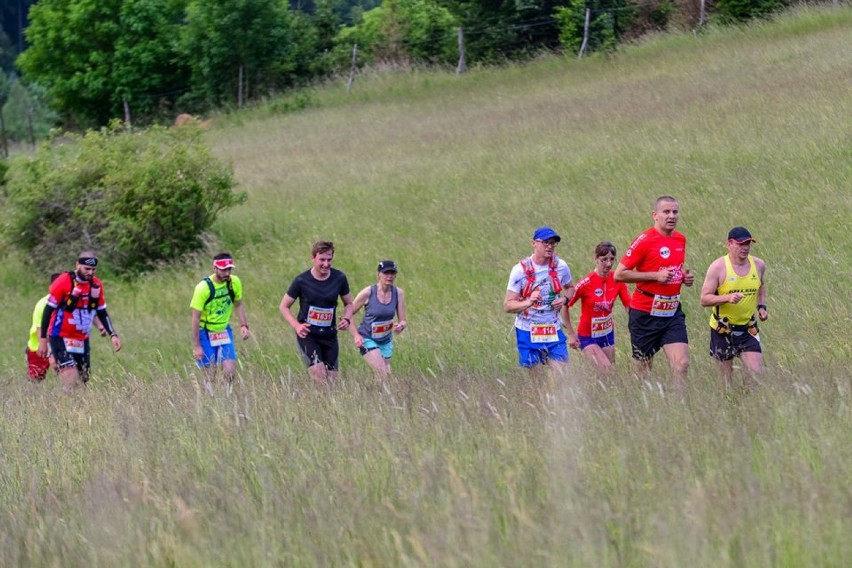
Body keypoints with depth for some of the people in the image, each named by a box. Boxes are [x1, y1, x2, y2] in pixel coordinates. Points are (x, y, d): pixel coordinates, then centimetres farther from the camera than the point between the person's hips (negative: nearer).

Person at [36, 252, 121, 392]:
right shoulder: (64, 282, -14)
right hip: (61, 338, -6)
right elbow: (48, 310, -9)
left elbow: (102, 313, 14)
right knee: (71, 382, -21)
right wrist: (43, 340, -10)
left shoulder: (97, 285, 2)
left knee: (83, 381, 5)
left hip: (82, 340, 6)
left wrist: (113, 335, 2)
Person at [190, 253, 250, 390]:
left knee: (230, 371, -6)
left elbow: (238, 304, 11)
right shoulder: (203, 287, -22)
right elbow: (195, 317, -18)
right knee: (211, 374, -4)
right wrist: (196, 346, -18)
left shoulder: (235, 282, -8)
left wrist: (244, 325, -2)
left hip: (224, 331, 4)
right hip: (206, 333, -4)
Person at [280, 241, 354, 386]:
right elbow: (284, 306, 2)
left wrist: (347, 319, -7)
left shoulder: (339, 278, 0)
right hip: (307, 334, -4)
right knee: (319, 374, -23)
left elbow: (349, 303, 15)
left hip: (330, 335, 4)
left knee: (331, 378, 5)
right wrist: (296, 325, -14)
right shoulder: (301, 281, -8)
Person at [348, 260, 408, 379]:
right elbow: (348, 314, -9)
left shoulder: (398, 293, -6)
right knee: (382, 374, -23)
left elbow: (402, 320, -2)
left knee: (387, 375, 8)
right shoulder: (368, 293, -17)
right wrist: (356, 335, -17)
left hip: (386, 341, 5)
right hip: (367, 339, -5)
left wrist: (401, 326, -26)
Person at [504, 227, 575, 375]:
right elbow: (508, 305, -12)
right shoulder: (520, 270, -12)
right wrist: (529, 302, -31)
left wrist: (564, 299, -5)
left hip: (553, 330, 2)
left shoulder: (560, 266, -2)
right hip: (528, 332, -2)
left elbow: (570, 288, 19)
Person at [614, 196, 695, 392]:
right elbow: (619, 274, -14)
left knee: (682, 364, -10)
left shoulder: (681, 240, 9)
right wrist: (655, 275, -19)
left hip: (672, 312, 5)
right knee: (643, 370, 4)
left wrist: (685, 276, 4)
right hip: (645, 314, -5)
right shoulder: (644, 241, -12)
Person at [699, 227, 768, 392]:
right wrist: (728, 298, -29)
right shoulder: (718, 267, -13)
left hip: (748, 328, 3)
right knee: (725, 373, 8)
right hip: (723, 329, -3)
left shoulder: (758, 265, 0)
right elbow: (704, 299, -13)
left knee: (756, 372, -10)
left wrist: (761, 306, 7)